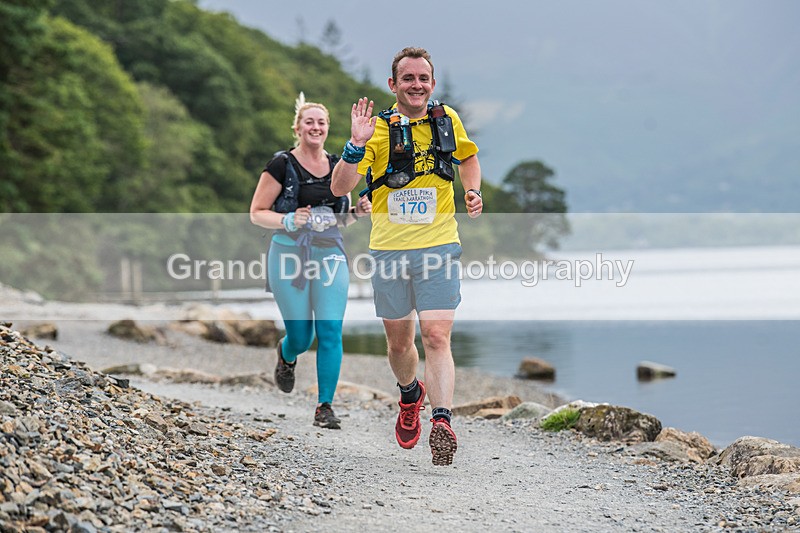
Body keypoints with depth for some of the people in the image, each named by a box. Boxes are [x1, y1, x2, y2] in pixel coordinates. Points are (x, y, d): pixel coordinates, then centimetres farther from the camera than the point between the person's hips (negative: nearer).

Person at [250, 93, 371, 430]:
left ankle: (325, 407, -1)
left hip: (331, 254, 3)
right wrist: (288, 220, -21)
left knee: (330, 332, -8)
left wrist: (357, 212, -1)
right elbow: (256, 213, -4)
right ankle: (286, 356, 40)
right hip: (290, 256, -3)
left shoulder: (338, 166, 9)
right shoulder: (282, 165, -5)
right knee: (301, 337, 1)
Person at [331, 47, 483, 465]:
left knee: (436, 336, -15)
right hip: (389, 249, 0)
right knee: (399, 341, 13)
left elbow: (468, 156, 26)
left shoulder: (448, 120, 4)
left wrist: (473, 191, 8)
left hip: (439, 246, 0)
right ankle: (410, 395, 42)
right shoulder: (378, 129, -6)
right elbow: (339, 188, -15)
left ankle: (442, 421, -24)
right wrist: (356, 144, -29)